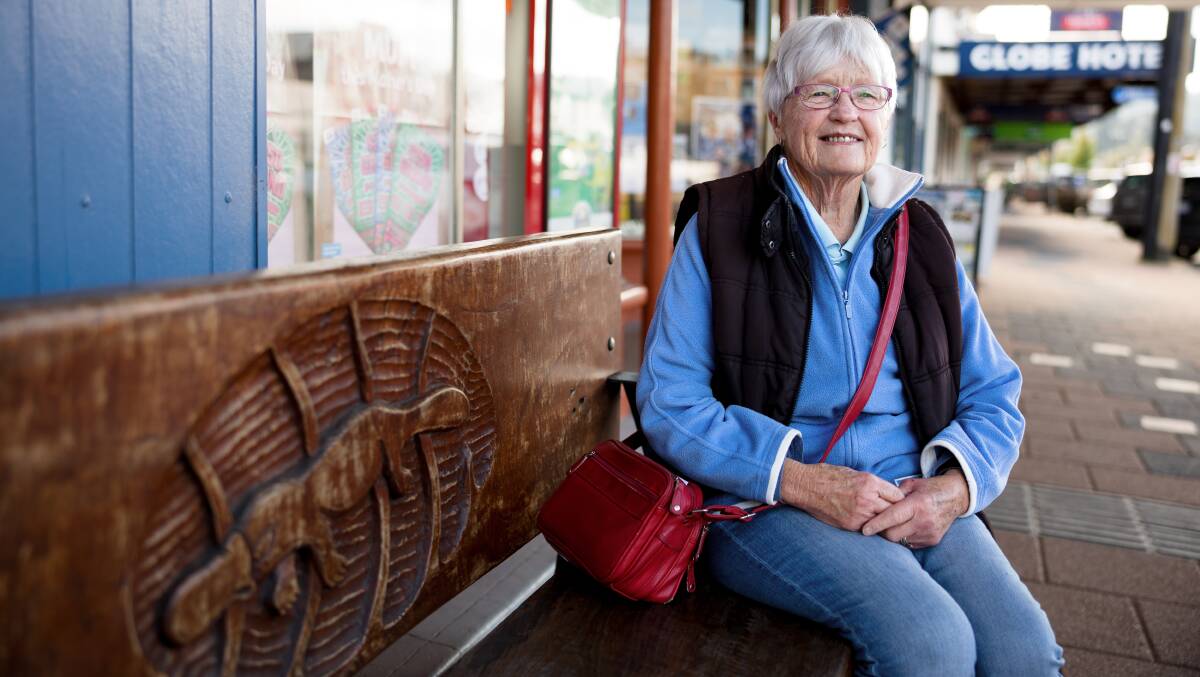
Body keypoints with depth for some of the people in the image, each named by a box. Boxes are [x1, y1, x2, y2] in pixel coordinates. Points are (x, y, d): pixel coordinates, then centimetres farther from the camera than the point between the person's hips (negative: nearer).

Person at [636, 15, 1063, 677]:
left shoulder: (921, 238, 12)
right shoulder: (719, 227, -1)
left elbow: (994, 395, 13)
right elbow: (669, 402, -7)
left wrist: (955, 487, -8)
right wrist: (803, 481, -18)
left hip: (914, 497, 4)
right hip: (766, 501, -3)